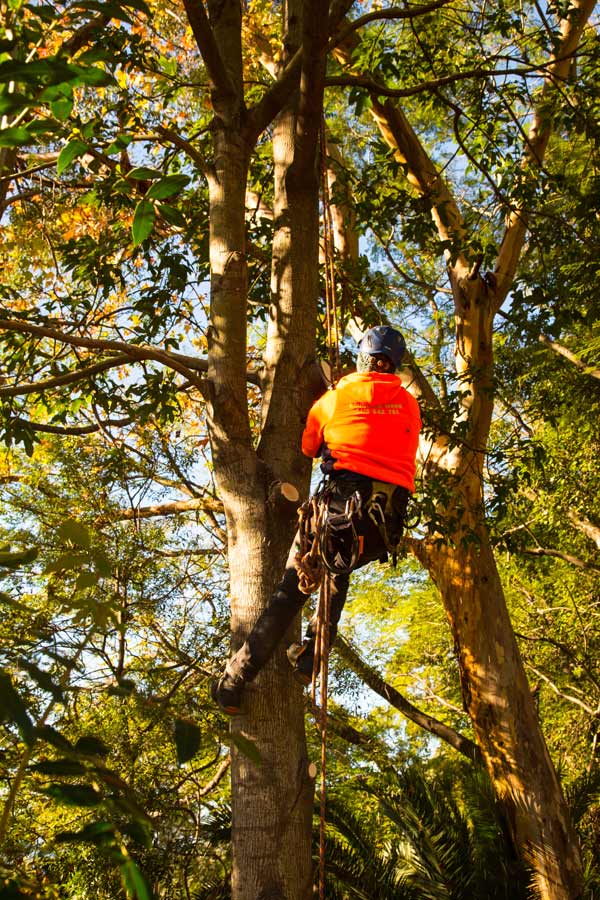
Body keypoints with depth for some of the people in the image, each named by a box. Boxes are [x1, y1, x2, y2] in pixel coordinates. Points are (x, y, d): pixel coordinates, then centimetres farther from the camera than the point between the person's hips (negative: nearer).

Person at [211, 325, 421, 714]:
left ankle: (234, 684, -1)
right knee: (338, 573, 30)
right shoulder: (410, 406, 15)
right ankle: (307, 660, 22)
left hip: (344, 507, -3)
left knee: (290, 592, 1)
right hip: (390, 523, 3)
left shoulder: (334, 398, 8)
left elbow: (307, 448, 19)